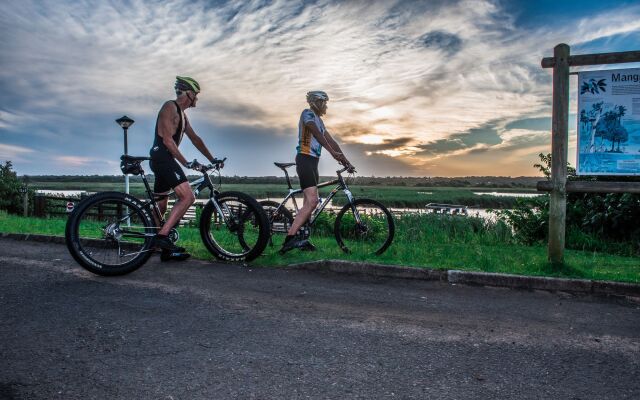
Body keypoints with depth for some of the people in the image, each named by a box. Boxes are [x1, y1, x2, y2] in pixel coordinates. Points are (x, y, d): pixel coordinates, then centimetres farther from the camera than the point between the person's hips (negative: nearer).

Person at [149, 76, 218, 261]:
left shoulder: (182, 114, 23)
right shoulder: (170, 107, -7)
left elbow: (195, 139, 25)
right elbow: (167, 139, -17)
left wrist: (212, 159, 21)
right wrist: (186, 162, -20)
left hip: (163, 161, 10)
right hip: (162, 157, -10)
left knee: (160, 206, 13)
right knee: (188, 197, -21)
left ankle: (165, 249, 20)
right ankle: (162, 235, -22)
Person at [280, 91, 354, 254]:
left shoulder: (319, 120, 24)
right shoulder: (308, 113, -4)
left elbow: (331, 140, 19)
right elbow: (317, 134, -21)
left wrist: (345, 161, 11)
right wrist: (333, 153, -33)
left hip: (313, 162, 10)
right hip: (305, 160, -10)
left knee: (309, 203, 7)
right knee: (312, 201, -21)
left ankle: (301, 239, 9)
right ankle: (290, 238, -25)